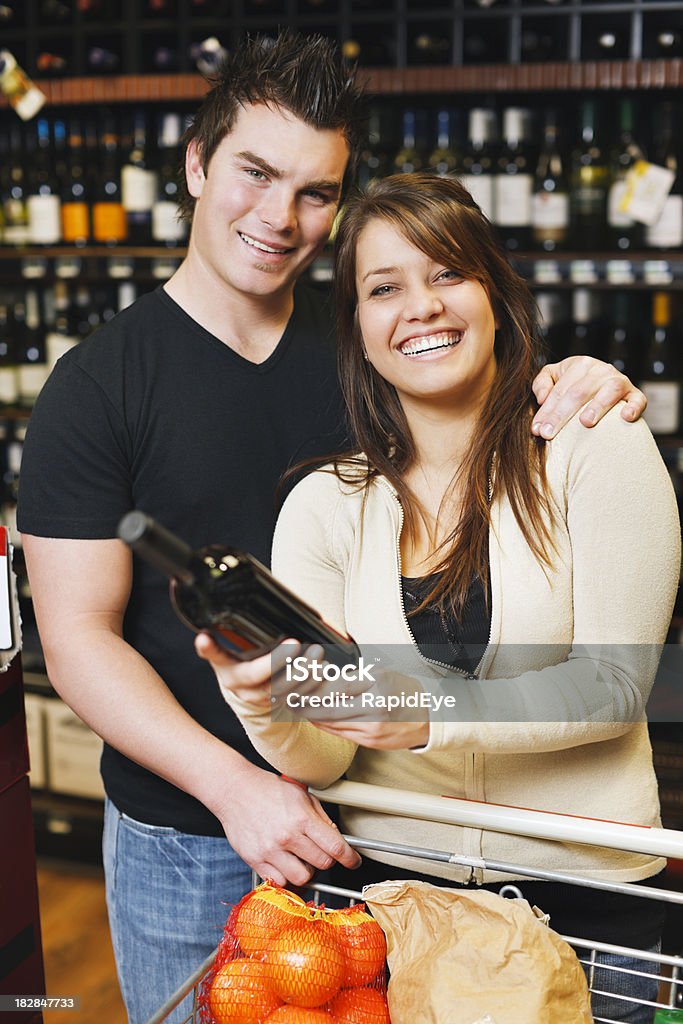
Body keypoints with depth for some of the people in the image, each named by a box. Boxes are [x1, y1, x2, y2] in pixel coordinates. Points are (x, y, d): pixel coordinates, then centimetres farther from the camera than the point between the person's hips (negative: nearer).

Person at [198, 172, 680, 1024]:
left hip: (583, 886, -1)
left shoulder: (595, 448, -8)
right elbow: (321, 760, -6)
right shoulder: (324, 504, -3)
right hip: (390, 882, 2)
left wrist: (433, 712, -26)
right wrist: (268, 714, -28)